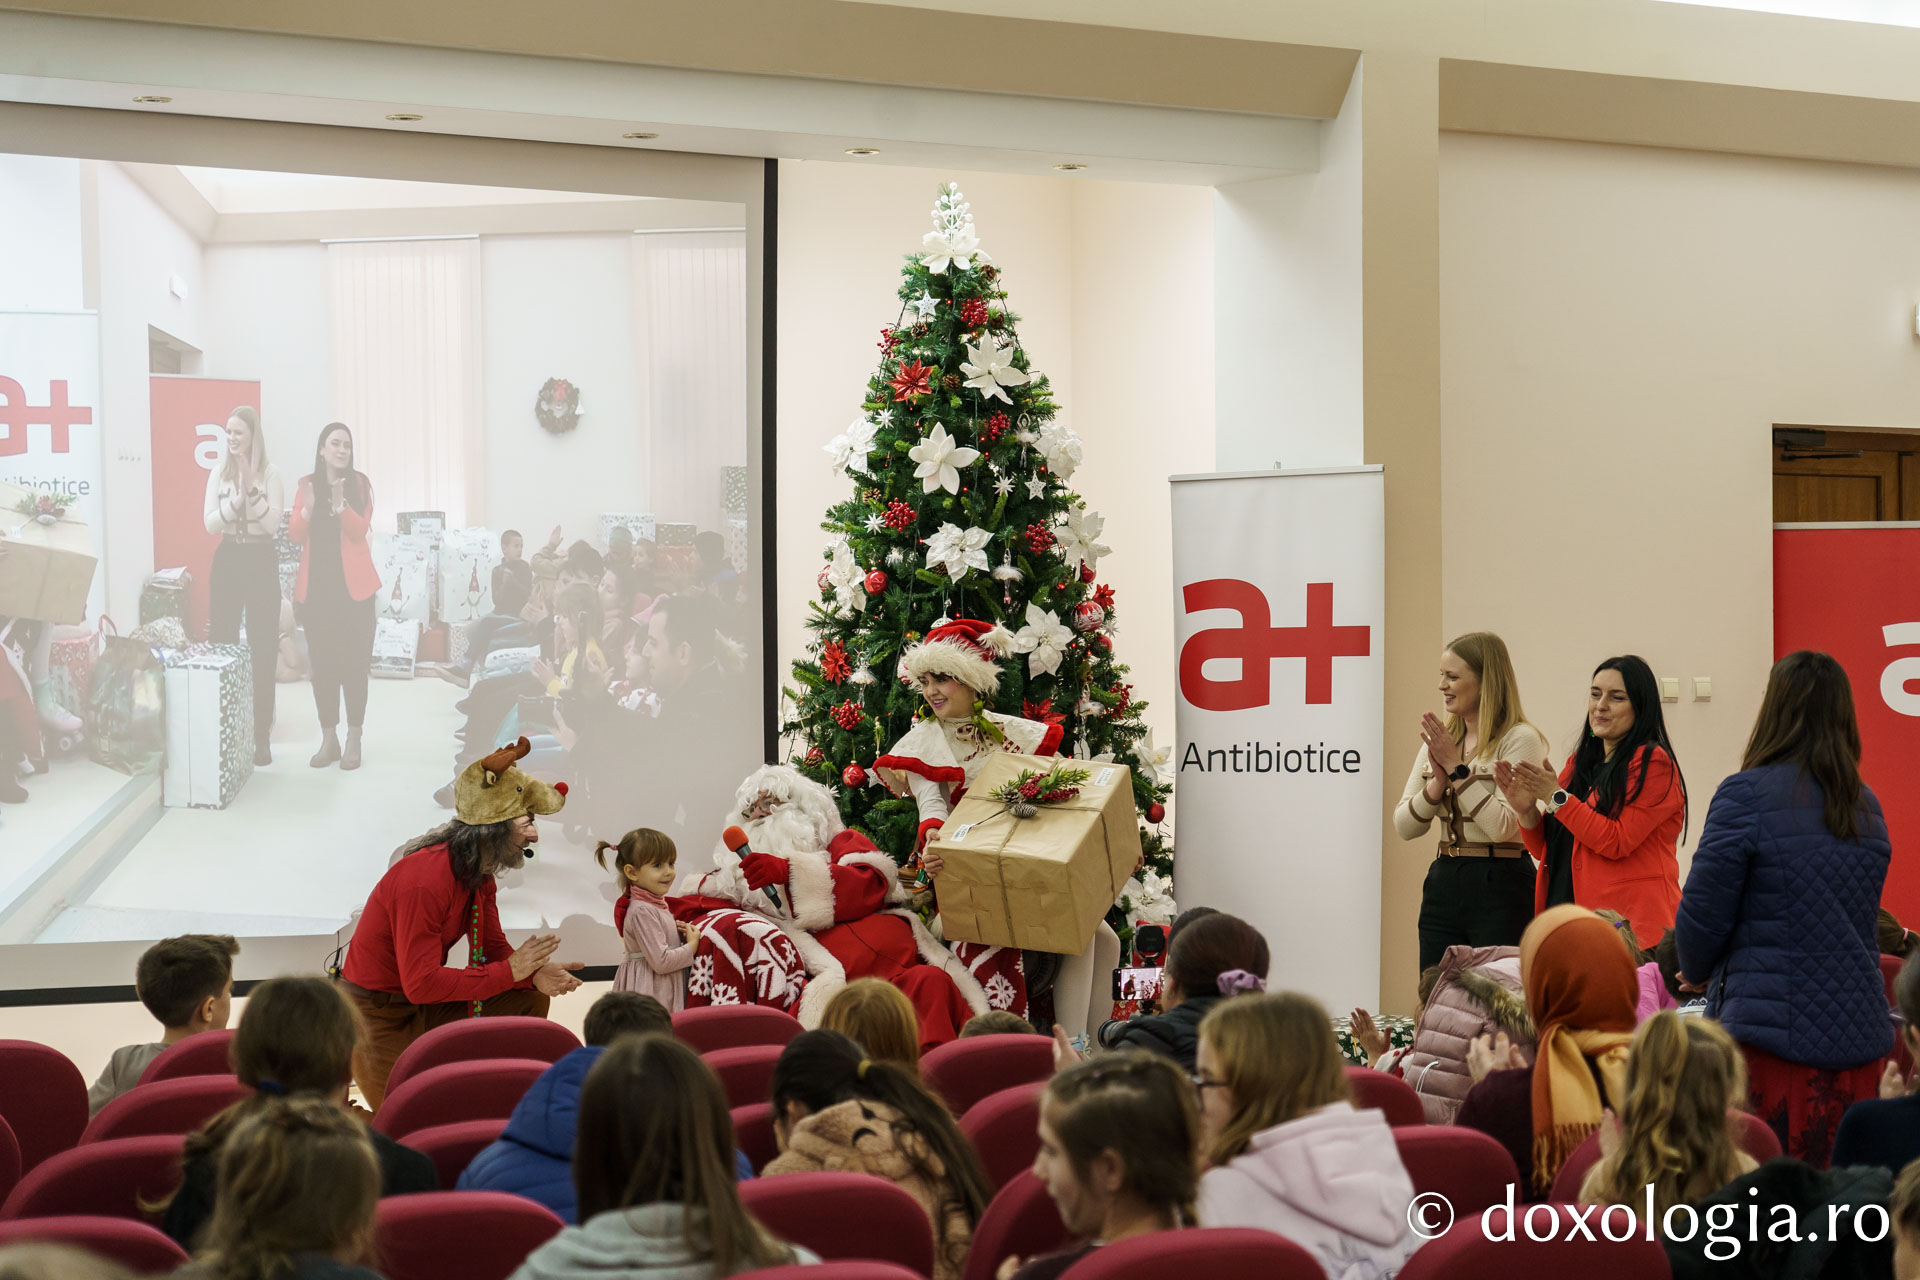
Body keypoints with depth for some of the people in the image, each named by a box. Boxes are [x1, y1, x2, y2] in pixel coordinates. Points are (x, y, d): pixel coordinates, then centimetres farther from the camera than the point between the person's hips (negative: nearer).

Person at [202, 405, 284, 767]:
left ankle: (262, 738, 5)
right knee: (221, 646, 2)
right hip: (227, 561, 3)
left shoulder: (270, 474, -2)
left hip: (261, 562, -3)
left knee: (262, 650, 0)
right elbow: (210, 525, -1)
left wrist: (252, 490, -20)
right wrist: (234, 502, -17)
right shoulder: (219, 473, 6)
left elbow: (273, 524, -11)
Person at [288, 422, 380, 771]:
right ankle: (328, 739, 10)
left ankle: (354, 740, 4)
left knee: (354, 660, -2)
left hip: (352, 583, -2)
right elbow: (295, 535, 1)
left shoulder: (359, 484, 1)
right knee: (322, 660, 3)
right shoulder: (307, 484, 8)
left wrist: (340, 502, -24)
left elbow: (359, 531, -10)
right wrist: (308, 507, -16)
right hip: (316, 583, 2)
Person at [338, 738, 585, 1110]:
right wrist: (510, 970, -27)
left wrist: (534, 972, -17)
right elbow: (421, 983, -30)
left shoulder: (481, 874, 1)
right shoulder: (425, 880, -29)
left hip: (425, 1007, 9)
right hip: (377, 1014, -9)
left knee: (531, 1000, 2)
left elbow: (494, 948, 6)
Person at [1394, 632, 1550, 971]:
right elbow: (1404, 827, 8)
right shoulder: (1439, 741, 12)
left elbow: (1504, 827, -17)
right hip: (1443, 883, 6)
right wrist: (1437, 784, -8)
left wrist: (1458, 769, -14)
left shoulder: (1520, 739, -7)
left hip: (1500, 889, -6)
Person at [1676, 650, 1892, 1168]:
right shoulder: (1867, 806, 10)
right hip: (1859, 1026, 6)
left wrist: (1696, 971, 13)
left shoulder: (1746, 795, -10)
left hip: (1771, 1030, -6)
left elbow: (1703, 911, -9)